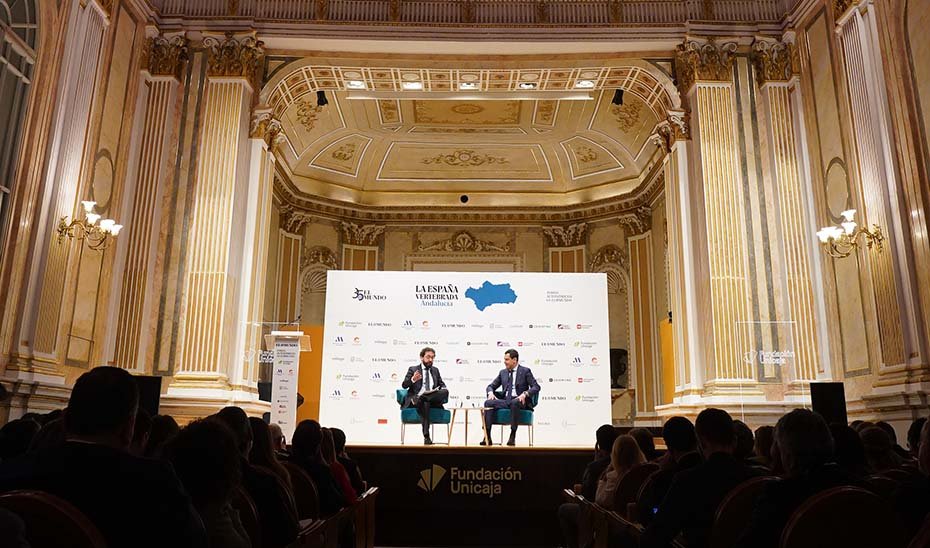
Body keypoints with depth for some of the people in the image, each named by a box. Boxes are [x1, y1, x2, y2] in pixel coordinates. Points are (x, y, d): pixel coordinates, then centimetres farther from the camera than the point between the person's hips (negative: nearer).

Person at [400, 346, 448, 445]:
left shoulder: (435, 370, 23)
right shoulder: (413, 369, 10)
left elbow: (442, 385, 24)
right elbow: (404, 385, 1)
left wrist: (443, 390, -2)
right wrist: (413, 379, -22)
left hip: (433, 399, 3)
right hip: (416, 399, -3)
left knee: (445, 391, -27)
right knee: (425, 403, -39)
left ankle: (420, 399, -35)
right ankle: (426, 437, -42)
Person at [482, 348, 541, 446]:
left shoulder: (525, 371, 3)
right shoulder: (503, 372, 17)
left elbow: (536, 387, -6)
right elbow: (491, 386, 20)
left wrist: (525, 394, -24)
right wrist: (490, 392, -5)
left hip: (519, 401, -4)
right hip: (505, 401, 5)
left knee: (514, 402, -40)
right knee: (489, 402, -23)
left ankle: (513, 436, -35)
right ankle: (487, 436, -29)